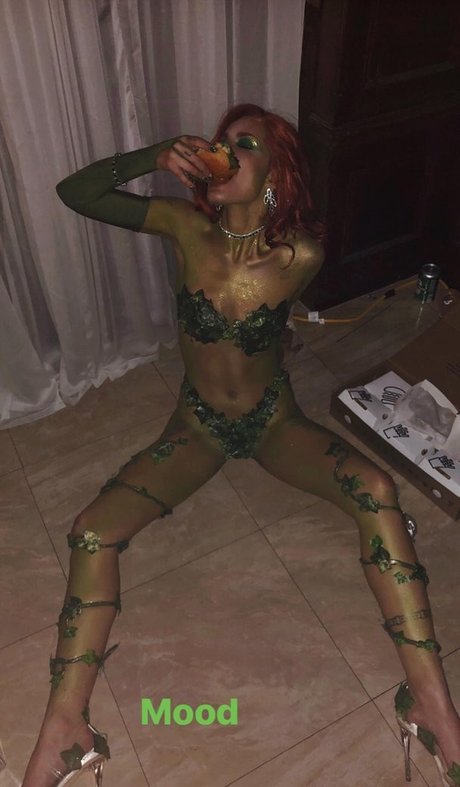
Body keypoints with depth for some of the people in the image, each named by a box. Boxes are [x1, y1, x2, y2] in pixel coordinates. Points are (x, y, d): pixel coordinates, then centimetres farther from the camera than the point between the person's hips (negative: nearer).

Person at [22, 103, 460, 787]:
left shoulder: (302, 255, -16)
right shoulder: (186, 225, -12)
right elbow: (75, 192, -10)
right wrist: (154, 157, -21)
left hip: (274, 419, -1)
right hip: (198, 425, 1)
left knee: (376, 491, -27)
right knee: (93, 531, -18)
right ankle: (64, 731, -7)